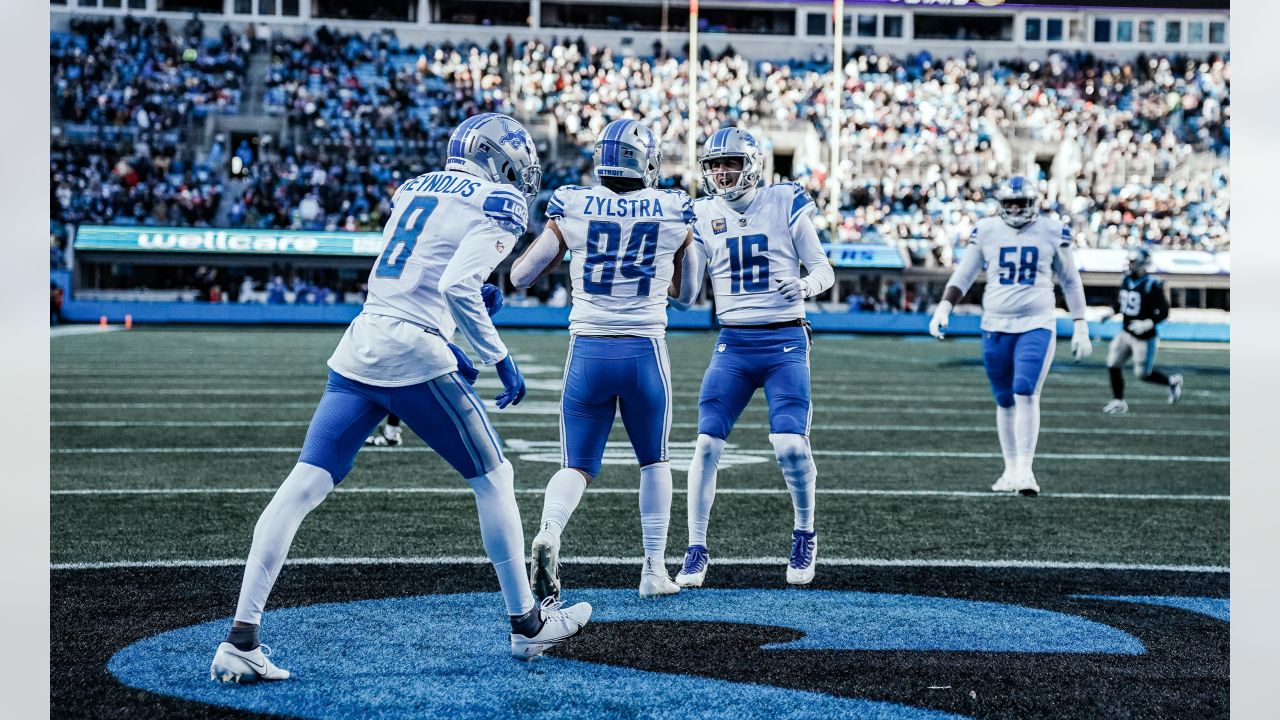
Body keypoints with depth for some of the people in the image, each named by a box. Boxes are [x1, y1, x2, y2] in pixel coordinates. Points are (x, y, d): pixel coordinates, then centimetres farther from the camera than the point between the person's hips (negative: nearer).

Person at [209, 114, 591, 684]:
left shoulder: (414, 190, 20)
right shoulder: (499, 207, -1)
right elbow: (457, 287, -17)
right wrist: (499, 359, -8)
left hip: (357, 348, 6)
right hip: (411, 354, -6)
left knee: (302, 487, -1)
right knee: (493, 477, 12)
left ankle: (240, 641, -7)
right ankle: (526, 624, 20)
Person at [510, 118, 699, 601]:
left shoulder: (572, 207, -1)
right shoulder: (674, 214, 1)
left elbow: (521, 277, 6)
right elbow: (685, 292, 16)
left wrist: (550, 236, 22)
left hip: (587, 350, 0)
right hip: (645, 351, 0)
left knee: (577, 466, 8)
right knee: (654, 461, 20)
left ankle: (549, 533, -22)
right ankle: (655, 569, 19)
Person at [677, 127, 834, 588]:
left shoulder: (785, 204, -1)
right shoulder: (703, 215, 6)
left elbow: (824, 269, 3)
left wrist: (807, 285, -18)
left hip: (785, 342, -2)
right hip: (733, 343, 2)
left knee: (791, 446, -15)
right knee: (707, 444, -8)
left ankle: (804, 536, 10)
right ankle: (696, 550, 5)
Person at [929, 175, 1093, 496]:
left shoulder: (1052, 233, 2)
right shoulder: (987, 231, 4)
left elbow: (1071, 282, 10)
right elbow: (963, 276, 9)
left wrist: (1080, 327, 8)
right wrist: (943, 308, -5)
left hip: (1037, 325, -2)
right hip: (995, 326, 2)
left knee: (1026, 394, -16)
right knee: (1005, 401, 7)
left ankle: (1025, 470, -13)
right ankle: (1010, 470, 17)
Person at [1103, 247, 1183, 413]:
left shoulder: (1152, 286, -18)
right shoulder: (1126, 281, 3)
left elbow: (1163, 312, -17)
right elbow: (1119, 303, 18)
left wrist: (1147, 324, -27)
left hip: (1144, 337, -7)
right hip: (1126, 333, 7)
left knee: (1143, 374, 2)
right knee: (1113, 365, 0)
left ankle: (1172, 381, 27)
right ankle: (1118, 402, 12)